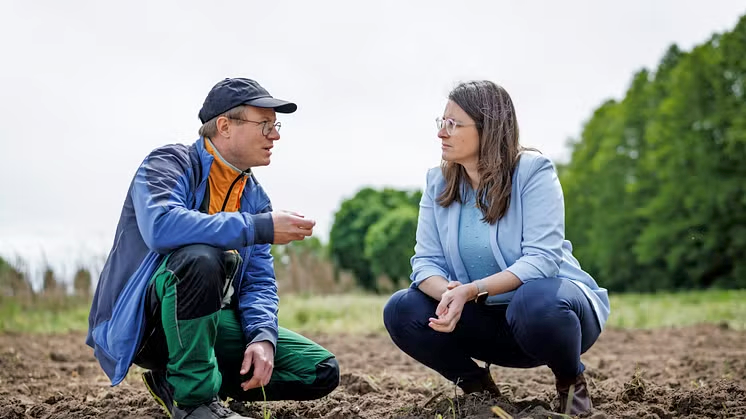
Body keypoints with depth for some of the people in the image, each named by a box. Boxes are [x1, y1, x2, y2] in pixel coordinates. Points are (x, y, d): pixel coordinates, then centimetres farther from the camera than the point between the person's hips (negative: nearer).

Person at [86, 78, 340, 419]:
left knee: (321, 371, -2)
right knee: (200, 257, -37)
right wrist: (261, 228, -31)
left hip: (211, 324, 7)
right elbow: (160, 226, -33)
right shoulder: (169, 164, -11)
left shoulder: (254, 197, 9)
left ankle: (176, 381, 5)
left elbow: (259, 282, 6)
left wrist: (263, 336, -15)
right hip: (141, 324, -7)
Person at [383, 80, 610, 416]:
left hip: (548, 302, -4)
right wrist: (447, 293, -30)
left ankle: (571, 382, -6)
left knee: (535, 302, -39)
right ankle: (476, 385, 5)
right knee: (401, 310, -17)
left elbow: (542, 260, -24)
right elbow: (426, 261, -7)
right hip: (488, 319, 4)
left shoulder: (532, 171, -16)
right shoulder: (439, 183, -1)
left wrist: (471, 290, -35)